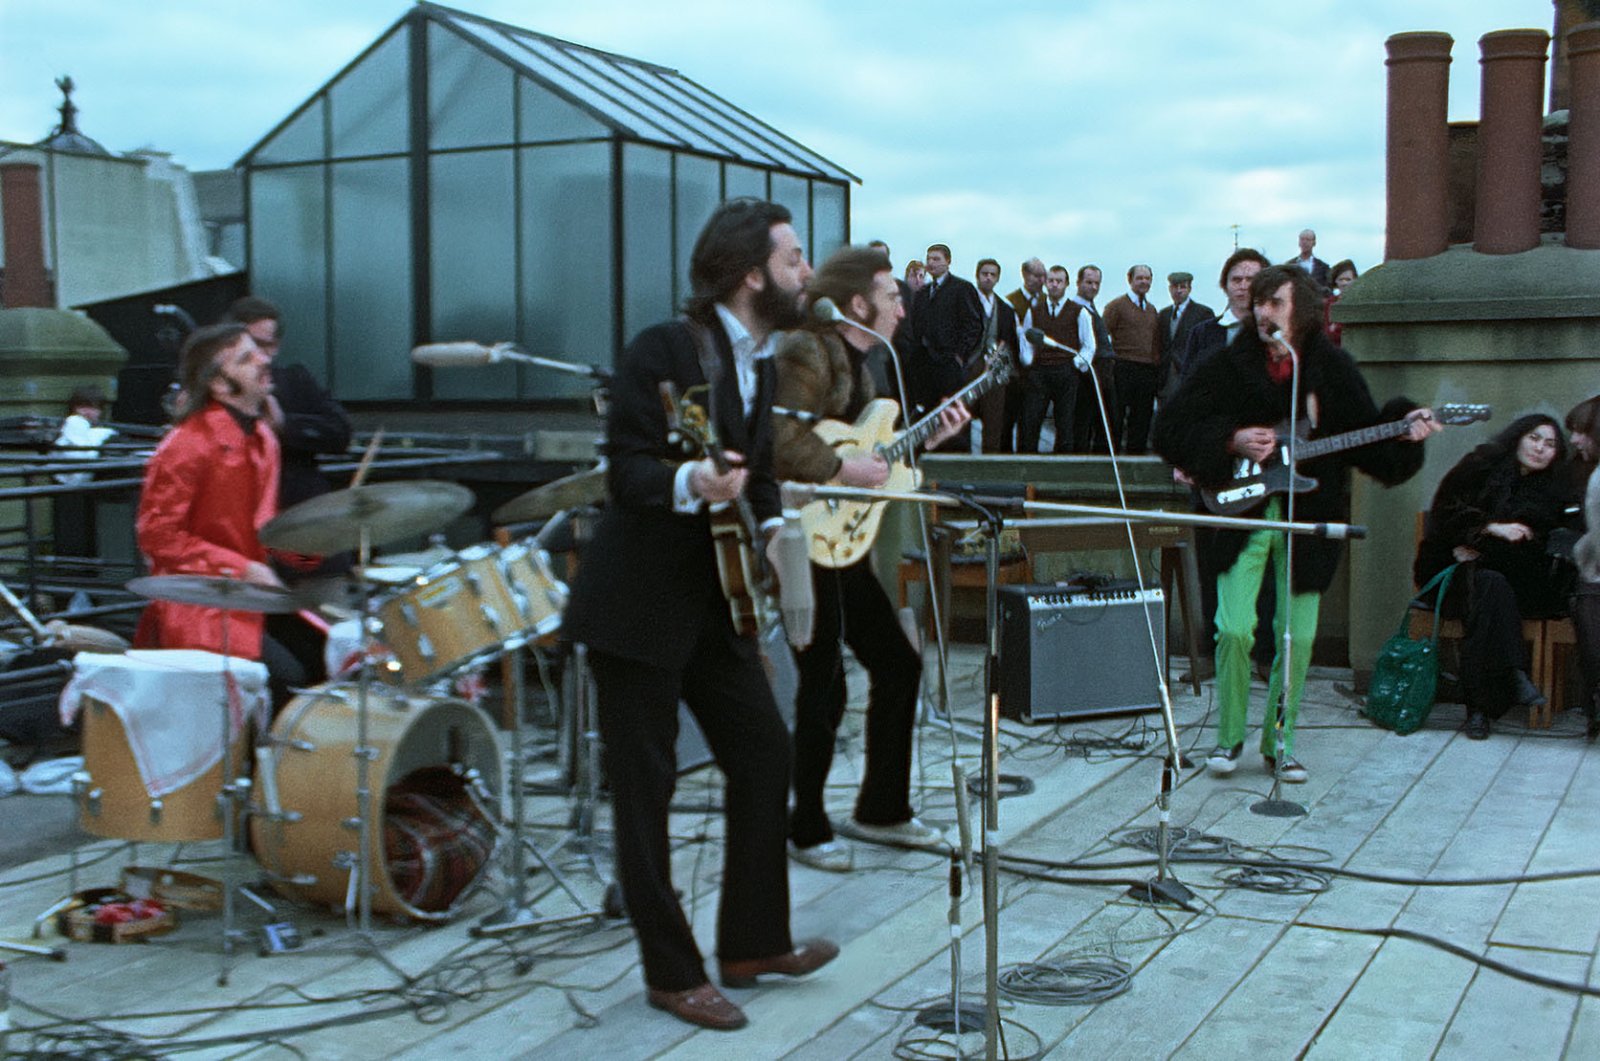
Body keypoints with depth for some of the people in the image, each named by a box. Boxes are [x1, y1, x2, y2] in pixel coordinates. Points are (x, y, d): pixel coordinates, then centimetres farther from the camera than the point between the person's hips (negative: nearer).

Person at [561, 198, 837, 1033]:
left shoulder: (759, 363, 10)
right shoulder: (665, 349, -16)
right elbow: (625, 470, -19)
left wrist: (771, 527, -1)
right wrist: (691, 483, -37)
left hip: (714, 601, 8)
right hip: (640, 606, -8)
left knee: (766, 753, 10)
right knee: (646, 791, 0)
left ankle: (754, 941, 24)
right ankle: (672, 974, 13)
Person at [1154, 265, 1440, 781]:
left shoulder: (1332, 368, 2)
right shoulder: (1229, 366, -2)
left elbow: (1363, 436, 6)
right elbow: (1169, 430, -3)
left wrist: (1402, 429, -13)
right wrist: (1232, 443, -14)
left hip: (1308, 518, 2)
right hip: (1245, 513, -1)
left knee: (1297, 637, 3)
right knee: (1235, 628, -10)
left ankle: (1278, 742, 20)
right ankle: (1229, 736, 10)